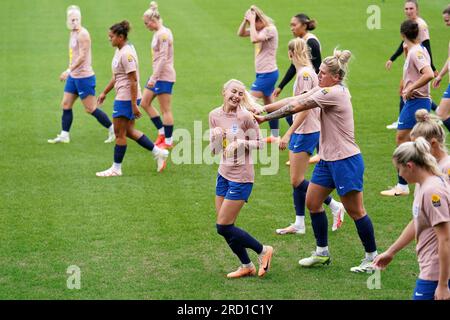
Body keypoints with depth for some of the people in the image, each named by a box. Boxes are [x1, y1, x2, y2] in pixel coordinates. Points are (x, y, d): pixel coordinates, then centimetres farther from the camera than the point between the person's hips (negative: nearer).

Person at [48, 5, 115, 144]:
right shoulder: (73, 33, 11)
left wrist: (69, 70, -24)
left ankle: (113, 130, 7)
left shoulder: (82, 34, -17)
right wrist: (70, 72, 18)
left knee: (90, 108, -4)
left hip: (84, 77, -9)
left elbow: (82, 56, -22)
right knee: (66, 104, 8)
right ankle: (64, 135, 13)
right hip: (73, 77, 9)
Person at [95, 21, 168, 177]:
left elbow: (133, 80, -21)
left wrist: (134, 105, -22)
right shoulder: (120, 51, 12)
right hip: (123, 97, 10)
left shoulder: (126, 53, -19)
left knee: (119, 133, 0)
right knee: (129, 131, 15)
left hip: (126, 98, -10)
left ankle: (116, 168, 9)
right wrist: (104, 92, 25)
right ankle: (159, 153, 20)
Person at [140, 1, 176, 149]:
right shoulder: (158, 33, 12)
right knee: (145, 103, 13)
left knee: (166, 110, -2)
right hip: (158, 75, 10)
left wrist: (153, 78, -22)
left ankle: (168, 141, 7)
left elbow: (163, 58, -22)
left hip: (164, 76, -10)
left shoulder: (163, 34, -17)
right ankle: (162, 132, 21)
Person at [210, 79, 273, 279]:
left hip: (241, 178, -6)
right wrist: (215, 136, -13)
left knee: (223, 227, -6)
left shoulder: (245, 117, -14)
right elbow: (214, 150, 7)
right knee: (225, 226, 8)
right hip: (223, 174, 7)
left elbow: (259, 143, -7)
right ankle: (246, 266, 23)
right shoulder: (215, 115, 2)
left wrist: (241, 143, -24)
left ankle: (263, 251, 10)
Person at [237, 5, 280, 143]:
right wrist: (245, 20, -4)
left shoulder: (270, 29, -17)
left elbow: (254, 39, -33)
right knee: (269, 105, 15)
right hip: (262, 73, 10)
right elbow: (240, 33, 12)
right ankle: (275, 136, 23)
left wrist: (252, 21, -24)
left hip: (268, 73, -10)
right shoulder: (260, 29, 8)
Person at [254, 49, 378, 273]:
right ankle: (322, 253, 23)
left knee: (355, 211, 0)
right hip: (328, 159, 10)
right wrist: (262, 109, -4)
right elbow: (293, 100, 4)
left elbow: (296, 107, -19)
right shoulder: (325, 90, 7)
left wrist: (265, 117, -14)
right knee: (312, 202, 11)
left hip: (346, 161, -10)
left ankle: (372, 257, 12)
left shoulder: (334, 93, -20)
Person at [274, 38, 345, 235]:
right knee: (296, 180, 11)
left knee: (297, 180, -4)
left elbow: (304, 108, -22)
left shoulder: (305, 73, -17)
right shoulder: (306, 72, 11)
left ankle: (335, 206, 5)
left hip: (306, 132, -9)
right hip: (302, 133, 9)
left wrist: (288, 134, -23)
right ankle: (299, 224, 16)